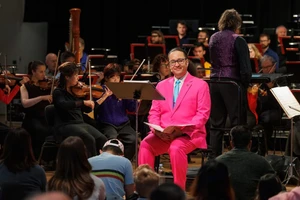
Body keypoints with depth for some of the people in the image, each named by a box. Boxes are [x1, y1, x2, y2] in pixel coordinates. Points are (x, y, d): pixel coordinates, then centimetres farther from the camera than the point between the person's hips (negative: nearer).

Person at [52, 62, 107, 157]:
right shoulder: (58, 92, -6)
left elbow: (87, 109, 18)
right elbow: (63, 104, -28)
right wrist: (83, 102, -33)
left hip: (81, 123, 6)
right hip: (66, 125, -6)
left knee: (102, 140, -17)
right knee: (90, 140, -30)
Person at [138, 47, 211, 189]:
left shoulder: (200, 85, 3)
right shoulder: (162, 85, 18)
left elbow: (203, 114, -4)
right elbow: (154, 112, 14)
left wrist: (182, 129, -18)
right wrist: (157, 128, -9)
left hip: (189, 134, -4)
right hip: (163, 134, 4)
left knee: (176, 148, -37)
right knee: (145, 144, -27)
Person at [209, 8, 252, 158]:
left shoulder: (213, 39, 7)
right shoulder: (238, 41, -11)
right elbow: (245, 67, -14)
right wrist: (245, 84, -1)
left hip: (215, 83, 6)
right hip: (233, 84, -6)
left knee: (216, 124, 10)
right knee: (237, 124, -1)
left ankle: (214, 158, 10)